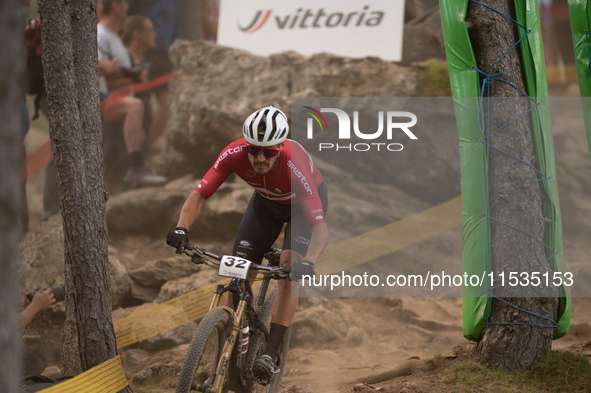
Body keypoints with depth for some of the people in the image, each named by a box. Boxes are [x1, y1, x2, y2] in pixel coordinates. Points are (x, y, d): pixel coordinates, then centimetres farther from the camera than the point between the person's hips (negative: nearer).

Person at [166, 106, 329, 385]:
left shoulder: (295, 164, -42)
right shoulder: (235, 154, -33)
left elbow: (320, 227, -46)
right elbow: (199, 195, -29)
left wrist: (308, 262, -64)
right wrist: (182, 228, -49)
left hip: (304, 203, -4)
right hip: (267, 201, 4)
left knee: (289, 271, -24)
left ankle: (270, 355, -22)